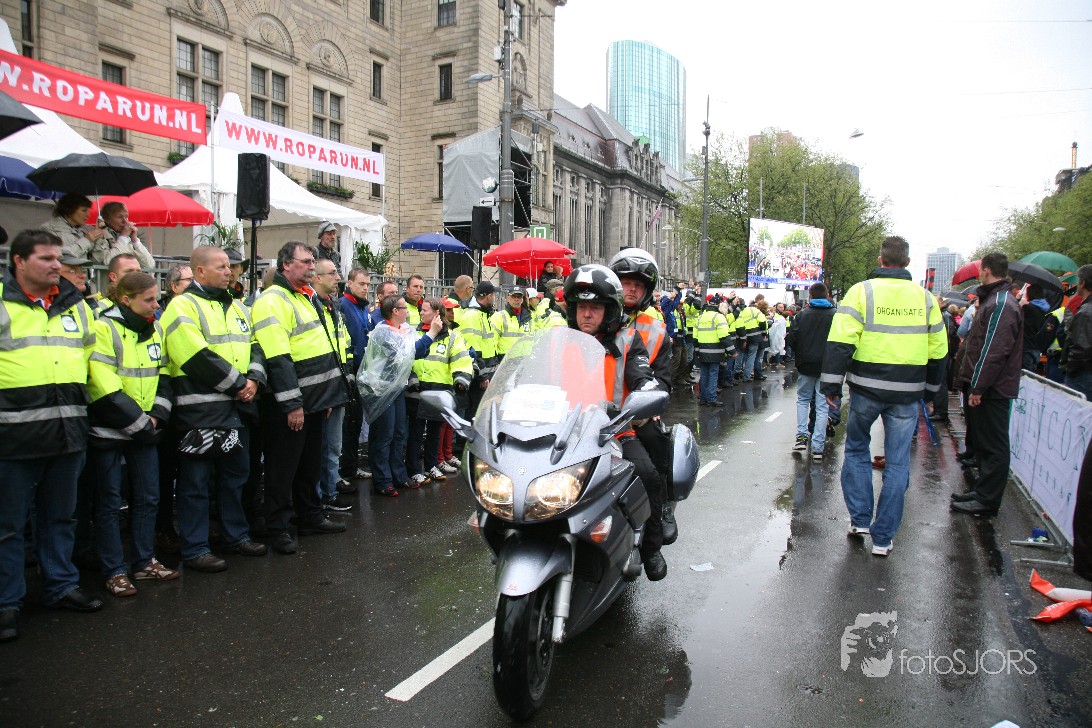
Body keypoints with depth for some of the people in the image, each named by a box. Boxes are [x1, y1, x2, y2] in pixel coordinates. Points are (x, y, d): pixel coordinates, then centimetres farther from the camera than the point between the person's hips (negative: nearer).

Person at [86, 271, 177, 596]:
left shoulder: (155, 330, 8)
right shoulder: (104, 329, -13)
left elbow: (164, 377, 11)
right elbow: (106, 389, -19)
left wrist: (157, 416, -4)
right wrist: (140, 423, -15)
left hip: (145, 431, 6)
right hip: (109, 432, -6)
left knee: (148, 496, 11)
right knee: (109, 502, 4)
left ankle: (144, 561, 24)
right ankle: (115, 571, 13)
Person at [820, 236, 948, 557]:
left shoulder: (862, 291, -5)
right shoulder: (925, 297, 6)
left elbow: (840, 342, -13)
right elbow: (938, 350, 13)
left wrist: (831, 385, -8)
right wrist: (929, 387, 25)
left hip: (867, 389, -2)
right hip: (907, 393, 2)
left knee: (857, 450, 19)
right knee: (897, 463, 8)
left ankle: (859, 519, 19)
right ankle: (883, 538, 12)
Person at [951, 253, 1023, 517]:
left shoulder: (1002, 304, -17)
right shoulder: (995, 300, 17)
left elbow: (994, 351, -23)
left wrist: (978, 387, -21)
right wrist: (974, 385, 20)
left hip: (992, 390, -10)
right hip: (986, 388, 10)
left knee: (993, 446, -3)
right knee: (984, 443, 17)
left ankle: (987, 501, 3)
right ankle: (982, 490, 27)